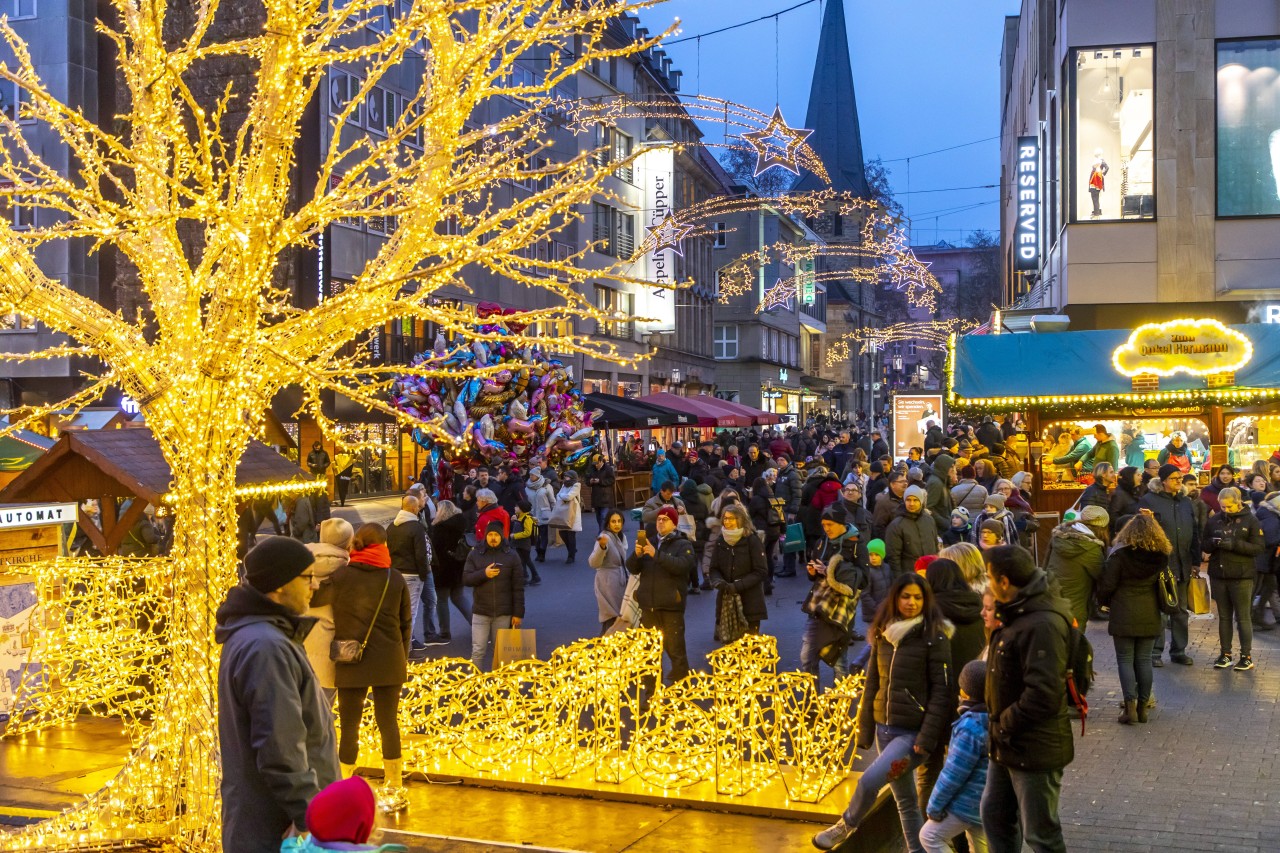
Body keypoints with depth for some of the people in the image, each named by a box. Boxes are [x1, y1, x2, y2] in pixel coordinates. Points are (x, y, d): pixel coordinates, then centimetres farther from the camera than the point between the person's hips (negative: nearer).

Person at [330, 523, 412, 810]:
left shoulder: (339, 577, -6)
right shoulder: (395, 579, -2)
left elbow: (334, 619, 0)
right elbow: (406, 623, 5)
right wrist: (402, 657, 17)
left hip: (351, 664, -1)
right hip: (389, 663, 2)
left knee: (349, 727, 7)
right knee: (388, 724, 12)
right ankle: (394, 791, 19)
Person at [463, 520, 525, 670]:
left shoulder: (511, 555, 0)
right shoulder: (475, 554, 4)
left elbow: (518, 588, 0)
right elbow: (466, 578, -2)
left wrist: (518, 613, -4)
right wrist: (484, 574, -18)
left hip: (504, 613, 0)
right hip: (480, 612, 0)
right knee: (478, 651, -1)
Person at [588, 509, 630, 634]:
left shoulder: (622, 537, 7)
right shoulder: (605, 537, -19)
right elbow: (593, 563, -32)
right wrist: (601, 546, -47)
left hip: (621, 582, 9)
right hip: (608, 583, -9)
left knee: (620, 618, 15)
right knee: (612, 620, -8)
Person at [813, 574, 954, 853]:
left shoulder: (934, 638, -9)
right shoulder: (883, 634, 7)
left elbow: (942, 692, -12)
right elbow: (872, 685, 13)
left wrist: (927, 738, -18)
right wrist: (865, 730, 11)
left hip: (914, 732, -6)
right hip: (885, 728, 6)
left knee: (868, 782, -14)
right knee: (905, 799, 12)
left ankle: (845, 827, 12)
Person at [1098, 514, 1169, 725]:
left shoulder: (1120, 555, -12)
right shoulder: (1160, 557, -1)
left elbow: (1107, 585, -9)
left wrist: (1104, 602, 9)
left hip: (1124, 616, -3)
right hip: (1150, 617, 3)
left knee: (1125, 659, 3)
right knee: (1144, 660, 11)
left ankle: (1130, 705, -5)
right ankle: (1143, 705, 15)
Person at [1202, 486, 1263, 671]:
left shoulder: (1250, 520, -3)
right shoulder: (1215, 520, 8)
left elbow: (1258, 548, -10)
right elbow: (1205, 546, 11)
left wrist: (1234, 544, -21)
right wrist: (1213, 543, -12)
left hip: (1242, 577, -4)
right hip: (1218, 575, 4)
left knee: (1243, 617, 1)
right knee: (1224, 616, 11)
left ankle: (1246, 656, 9)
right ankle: (1225, 654, 17)